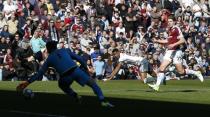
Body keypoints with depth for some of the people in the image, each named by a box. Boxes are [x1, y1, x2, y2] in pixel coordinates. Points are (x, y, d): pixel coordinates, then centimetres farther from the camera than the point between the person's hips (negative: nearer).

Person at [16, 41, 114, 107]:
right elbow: (79, 59, 17)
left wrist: (28, 82, 22)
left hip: (66, 77, 0)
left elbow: (39, 73, 18)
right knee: (92, 83, 9)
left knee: (62, 85, 34)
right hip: (76, 70, 0)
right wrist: (85, 67, 27)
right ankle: (102, 101, -8)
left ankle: (75, 96, 14)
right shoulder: (65, 50, 22)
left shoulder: (49, 59, 19)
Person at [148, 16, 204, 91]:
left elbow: (182, 40, -19)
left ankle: (196, 73, 16)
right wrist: (157, 41, 20)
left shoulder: (176, 29, -11)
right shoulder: (169, 30, 14)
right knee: (161, 69, -6)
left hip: (176, 52, -8)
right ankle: (157, 85, -8)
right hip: (169, 51, 8)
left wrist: (174, 45, -28)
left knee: (181, 72, -4)